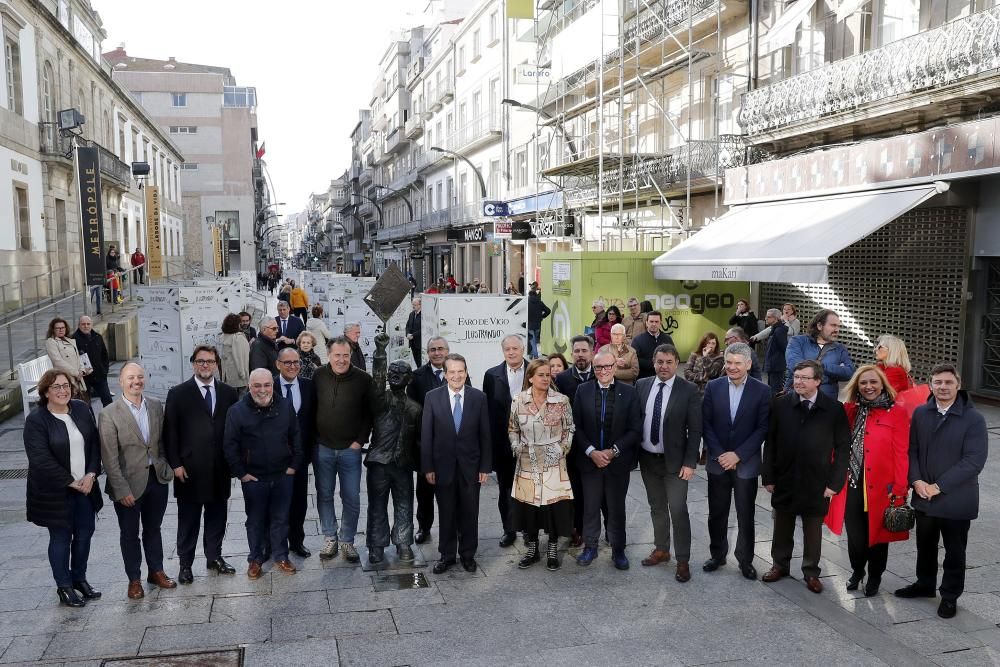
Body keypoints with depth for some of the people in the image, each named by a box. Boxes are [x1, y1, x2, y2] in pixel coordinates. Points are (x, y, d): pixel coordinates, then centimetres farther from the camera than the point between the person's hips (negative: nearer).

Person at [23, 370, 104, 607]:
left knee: (84, 534, 13)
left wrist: (91, 474, -8)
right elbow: (41, 460, -18)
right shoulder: (36, 420, -14)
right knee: (61, 538, 8)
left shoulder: (82, 409, 1)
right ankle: (64, 586, 23)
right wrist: (71, 482, -16)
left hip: (85, 487, 5)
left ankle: (79, 578, 32)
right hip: (54, 492, -5)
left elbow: (95, 443, 4)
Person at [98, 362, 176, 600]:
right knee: (129, 533, 12)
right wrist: (122, 490, -16)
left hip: (157, 479, 4)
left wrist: (166, 468, 1)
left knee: (153, 528, 19)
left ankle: (156, 571, 35)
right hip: (129, 483, -4)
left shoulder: (156, 406, 0)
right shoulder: (109, 414, -14)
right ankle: (134, 579, 28)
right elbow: (109, 458, -14)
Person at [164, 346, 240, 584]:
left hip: (220, 469, 3)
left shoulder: (229, 392, 5)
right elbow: (170, 432, -4)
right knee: (188, 518, 7)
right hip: (190, 469, -3)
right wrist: (175, 464, -9)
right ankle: (185, 563, 19)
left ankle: (214, 557, 29)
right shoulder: (178, 393, -3)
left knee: (217, 515, 13)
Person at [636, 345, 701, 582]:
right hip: (647, 459, 4)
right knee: (656, 507, 16)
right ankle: (661, 549, 32)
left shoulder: (689, 390, -10)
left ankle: (683, 560, 11)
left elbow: (695, 430, -9)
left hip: (674, 461, -4)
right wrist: (634, 453, 3)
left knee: (678, 510, -4)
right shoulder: (641, 385, 1)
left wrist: (690, 463, -12)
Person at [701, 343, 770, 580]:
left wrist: (738, 455, -14)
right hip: (718, 462, 2)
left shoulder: (761, 391, -6)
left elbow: (762, 428, -8)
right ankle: (717, 555, 28)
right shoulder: (713, 387, 0)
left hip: (746, 464, -2)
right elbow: (706, 424, 0)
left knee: (745, 516, 8)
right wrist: (719, 455, -10)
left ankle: (745, 560, 23)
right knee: (717, 514, 12)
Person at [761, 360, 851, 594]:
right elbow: (770, 443, 0)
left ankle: (811, 572, 27)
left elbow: (843, 448, -4)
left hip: (817, 483, -1)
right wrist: (768, 476, -2)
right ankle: (780, 565, 32)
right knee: (782, 525, 15)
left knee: (813, 529, 11)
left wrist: (835, 482, -7)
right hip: (785, 480, 1)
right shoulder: (781, 405, -4)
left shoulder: (834, 409, -8)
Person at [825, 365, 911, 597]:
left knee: (877, 534, 10)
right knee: (855, 537, 5)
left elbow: (901, 454, -8)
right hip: (851, 485, 2)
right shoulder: (849, 410, 6)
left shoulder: (897, 413, -5)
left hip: (881, 488, -2)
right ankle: (857, 571, 33)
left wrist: (899, 489, -11)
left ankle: (874, 577, 33)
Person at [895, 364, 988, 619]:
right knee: (925, 545, 20)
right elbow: (912, 449, 4)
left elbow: (974, 461, -17)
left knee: (954, 551, 12)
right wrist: (916, 480, -12)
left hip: (956, 500, -4)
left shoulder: (973, 419, -13)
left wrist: (939, 486, -18)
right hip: (924, 497, 4)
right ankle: (925, 584, 40)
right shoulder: (920, 413, 0)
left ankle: (950, 596, 30)